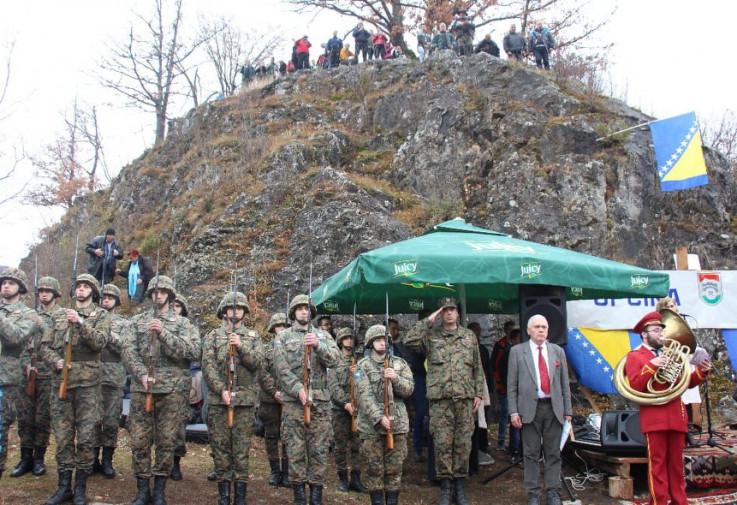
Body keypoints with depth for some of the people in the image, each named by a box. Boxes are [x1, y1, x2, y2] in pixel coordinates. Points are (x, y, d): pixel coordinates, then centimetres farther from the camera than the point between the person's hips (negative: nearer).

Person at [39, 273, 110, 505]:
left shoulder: (101, 315, 3)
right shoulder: (60, 316, 15)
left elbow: (99, 342, -13)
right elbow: (45, 345, 11)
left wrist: (80, 323, -24)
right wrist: (56, 361, -8)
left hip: (88, 382, -4)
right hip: (61, 381, 4)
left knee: (86, 438, -1)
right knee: (62, 436, 7)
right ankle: (64, 486, 15)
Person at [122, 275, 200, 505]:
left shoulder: (181, 323, 6)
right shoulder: (137, 321, 11)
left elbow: (193, 352, -9)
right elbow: (129, 351, 1)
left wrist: (164, 333, -18)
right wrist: (142, 374, -15)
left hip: (172, 390, -1)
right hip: (141, 388, 1)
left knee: (166, 441, 3)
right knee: (139, 440, 4)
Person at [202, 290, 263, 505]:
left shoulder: (253, 336, 11)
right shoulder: (212, 336, 7)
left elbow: (256, 362, -3)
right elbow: (208, 366, -3)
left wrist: (241, 347, -18)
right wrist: (222, 390, -14)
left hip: (245, 399, 0)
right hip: (218, 399, 0)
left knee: (242, 447, 2)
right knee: (220, 446, 3)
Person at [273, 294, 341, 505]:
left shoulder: (322, 335, 12)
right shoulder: (283, 337, 6)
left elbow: (335, 360, -2)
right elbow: (281, 368, -5)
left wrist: (318, 345, -20)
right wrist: (298, 390, -17)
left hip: (320, 400, 2)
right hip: (293, 400, -1)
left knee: (319, 449, 3)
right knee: (295, 449, 1)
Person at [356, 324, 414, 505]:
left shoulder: (400, 363, 8)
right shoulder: (363, 366, -2)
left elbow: (409, 389, 1)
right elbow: (364, 395, -11)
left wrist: (396, 379, -18)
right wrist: (379, 418, -21)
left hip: (397, 423, 3)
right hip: (371, 425, -2)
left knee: (395, 469, 7)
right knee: (374, 470, 4)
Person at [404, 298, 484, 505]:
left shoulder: (469, 336, 12)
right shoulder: (431, 336, 5)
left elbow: (477, 368, 13)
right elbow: (409, 341, -13)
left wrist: (479, 393, 6)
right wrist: (428, 321, -9)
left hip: (465, 398, 2)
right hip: (440, 399, -2)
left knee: (463, 443, 5)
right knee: (442, 444, 0)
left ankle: (460, 485, 16)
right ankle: (445, 486, 11)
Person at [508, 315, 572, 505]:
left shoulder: (558, 351, 9)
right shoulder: (517, 351, 2)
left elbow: (565, 384, 10)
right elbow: (512, 385, 0)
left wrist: (568, 411, 6)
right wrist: (514, 411, -6)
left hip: (554, 408, 2)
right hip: (530, 408, -2)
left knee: (553, 453, 7)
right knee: (531, 453, 4)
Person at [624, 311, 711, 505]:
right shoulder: (635, 356, 2)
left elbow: (687, 382, 18)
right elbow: (634, 386, -11)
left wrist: (701, 372, 0)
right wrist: (651, 366, -21)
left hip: (676, 417, 6)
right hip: (654, 418, -6)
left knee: (676, 462, 10)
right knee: (657, 463, -2)